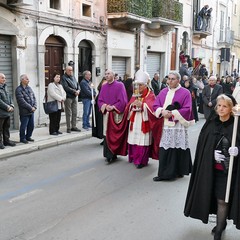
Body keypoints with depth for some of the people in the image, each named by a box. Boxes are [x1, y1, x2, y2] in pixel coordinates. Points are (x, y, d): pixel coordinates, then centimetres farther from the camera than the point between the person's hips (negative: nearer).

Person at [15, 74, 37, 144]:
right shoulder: (18, 89, -10)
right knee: (24, 126, 1)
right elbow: (22, 101, -18)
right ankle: (22, 138, 14)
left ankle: (28, 137, 28)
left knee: (31, 125, 12)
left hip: (31, 111, 7)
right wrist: (30, 108, -16)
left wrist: (34, 106, -3)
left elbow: (34, 98, 12)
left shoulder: (29, 88, 13)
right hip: (24, 112, -7)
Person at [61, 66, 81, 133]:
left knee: (75, 113, 10)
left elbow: (77, 84, 16)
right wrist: (74, 91, -16)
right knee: (68, 113, -3)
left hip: (74, 97, 7)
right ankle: (68, 128, 3)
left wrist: (78, 90, -5)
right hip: (68, 97, -7)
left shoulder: (73, 77, 16)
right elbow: (66, 87, -17)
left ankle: (74, 126, 19)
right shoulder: (64, 78, -7)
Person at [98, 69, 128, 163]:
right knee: (107, 134, 4)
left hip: (116, 114, -5)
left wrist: (113, 107, -14)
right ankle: (108, 154, 13)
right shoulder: (103, 87, 11)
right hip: (106, 114, 5)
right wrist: (105, 106, -9)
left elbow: (123, 101, -9)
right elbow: (100, 100, 11)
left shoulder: (119, 85, -4)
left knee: (115, 134, -5)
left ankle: (112, 154, -1)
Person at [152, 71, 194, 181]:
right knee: (164, 150, 3)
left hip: (178, 126, -4)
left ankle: (177, 171, 9)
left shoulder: (185, 93, -1)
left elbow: (187, 110, -9)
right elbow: (155, 105, 10)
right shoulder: (163, 92, 13)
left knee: (177, 149, -3)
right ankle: (164, 173, 11)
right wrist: (162, 111, -11)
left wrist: (172, 113, -15)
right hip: (164, 126, 4)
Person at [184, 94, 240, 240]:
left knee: (222, 199, 2)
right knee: (214, 196, 15)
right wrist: (213, 153, -15)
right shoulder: (211, 123, -1)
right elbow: (202, 144, 0)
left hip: (227, 169, -4)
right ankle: (222, 222, 37)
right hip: (210, 167, 4)